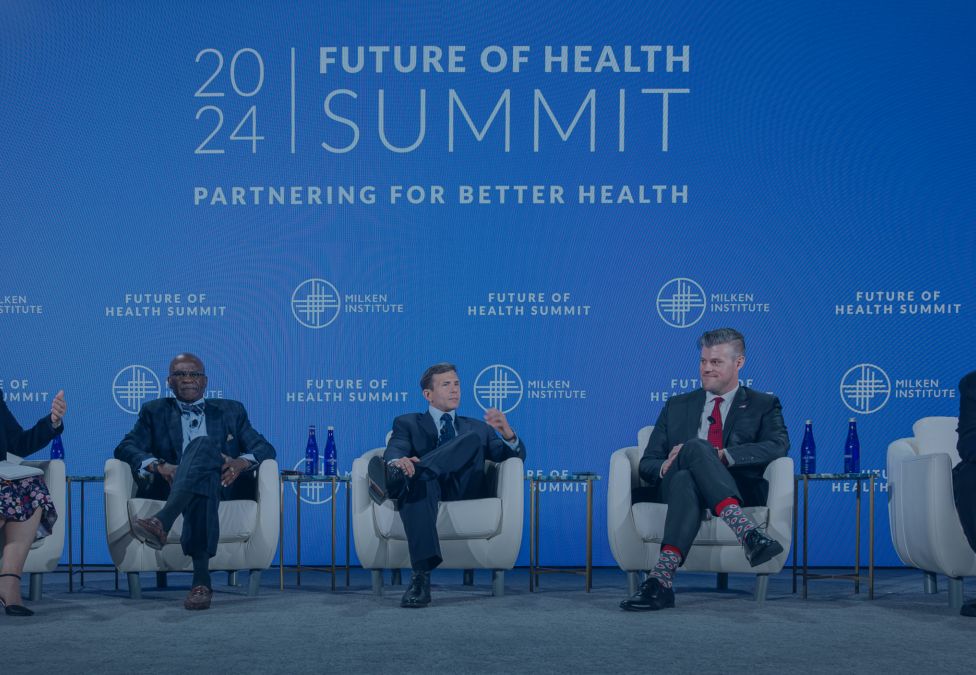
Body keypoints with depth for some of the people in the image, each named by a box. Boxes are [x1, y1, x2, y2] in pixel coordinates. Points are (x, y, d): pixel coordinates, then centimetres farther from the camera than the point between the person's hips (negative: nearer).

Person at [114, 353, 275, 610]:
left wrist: (243, 462, -11)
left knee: (203, 443, -35)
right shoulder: (154, 411, 25)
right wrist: (157, 466, -15)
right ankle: (201, 578, -57)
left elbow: (265, 448, 15)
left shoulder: (231, 410, 27)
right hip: (172, 485, 0)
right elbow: (126, 447, 8)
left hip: (224, 485, 0)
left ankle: (162, 522, -60)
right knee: (203, 483, -40)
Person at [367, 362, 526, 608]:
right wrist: (397, 461, -28)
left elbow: (516, 456, 14)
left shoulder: (478, 428, 28)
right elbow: (394, 451, -1)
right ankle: (421, 576, -55)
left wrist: (507, 432, -10)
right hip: (427, 491, -2)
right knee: (419, 481, -40)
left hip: (465, 495, 2)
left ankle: (394, 479, -44)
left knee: (473, 439, -24)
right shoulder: (407, 424, 22)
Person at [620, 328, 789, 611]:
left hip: (738, 491, -2)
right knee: (684, 479, -38)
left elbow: (778, 446, -4)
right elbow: (647, 464, 19)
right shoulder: (677, 406, 27)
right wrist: (665, 467, -9)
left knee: (696, 447, -36)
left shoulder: (763, 405, 18)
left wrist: (721, 455, -18)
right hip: (677, 488, 2)